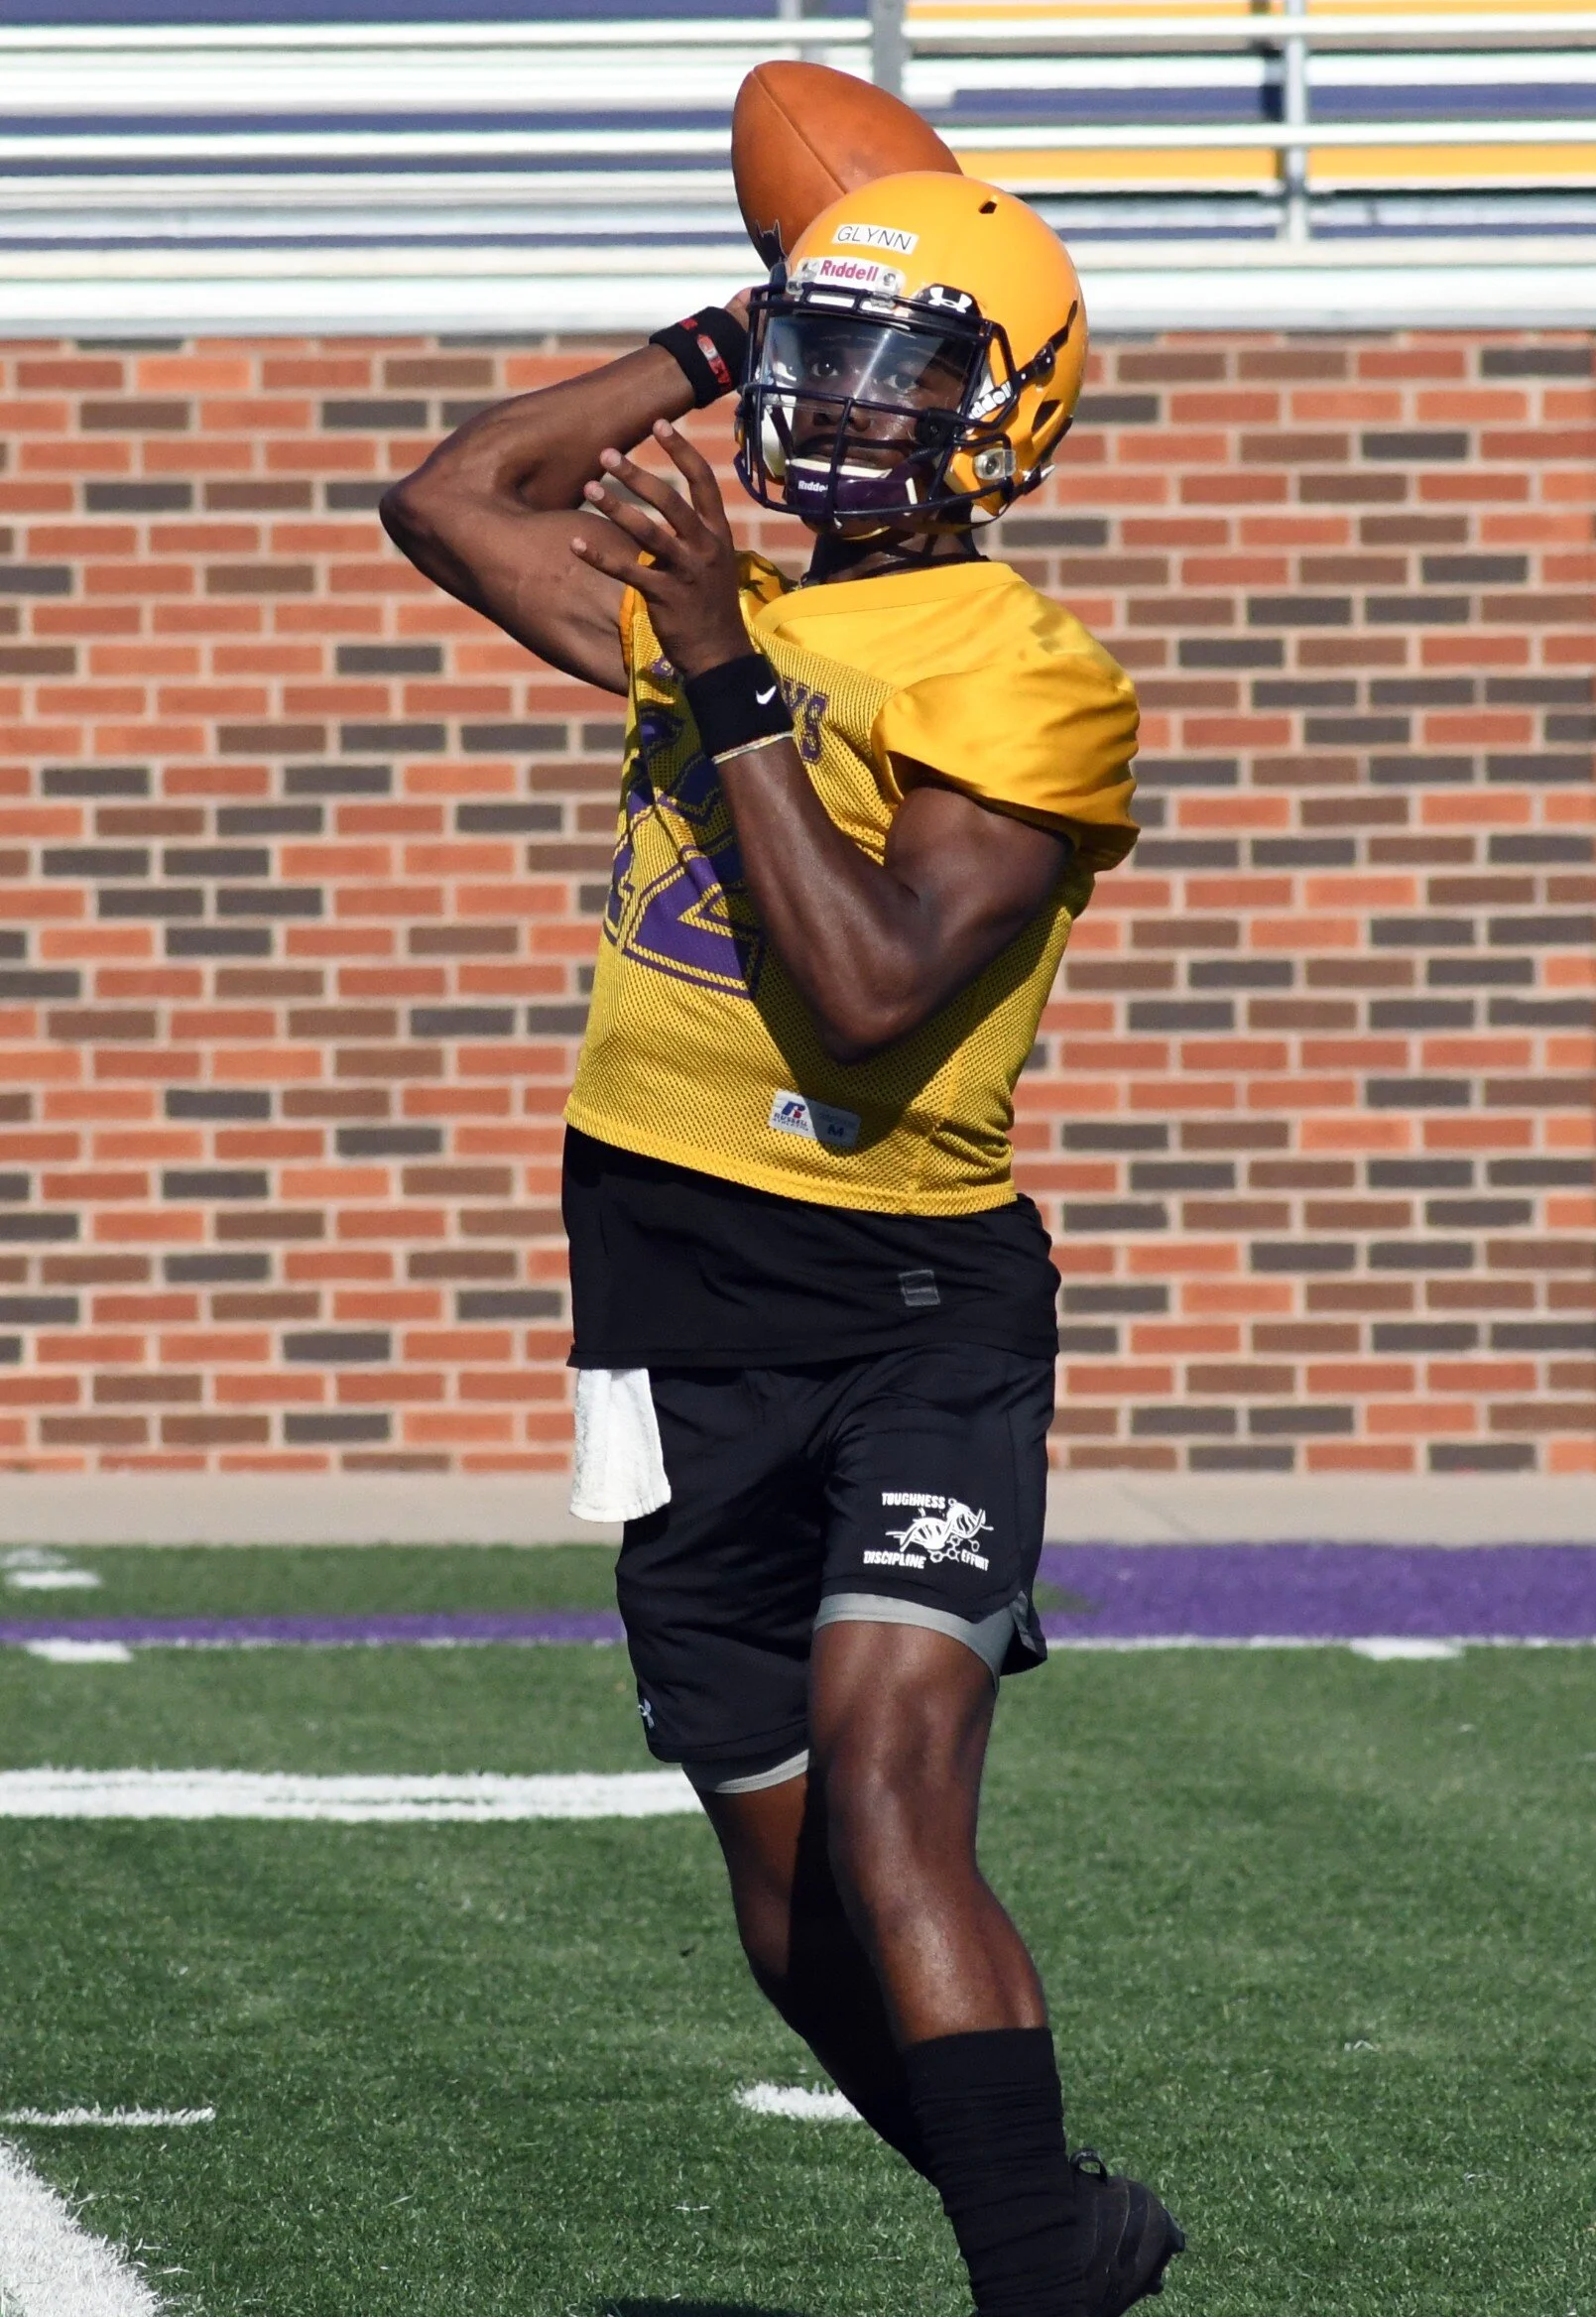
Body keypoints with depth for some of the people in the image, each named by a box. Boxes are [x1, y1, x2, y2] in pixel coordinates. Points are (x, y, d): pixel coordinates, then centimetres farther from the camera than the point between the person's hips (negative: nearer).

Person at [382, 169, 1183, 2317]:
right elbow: (452, 501, 26)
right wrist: (713, 350, 20)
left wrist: (734, 695, -21)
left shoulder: (1024, 686, -10)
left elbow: (873, 992, -21)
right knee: (804, 1922, 8)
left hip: (913, 1311, -6)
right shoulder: (722, 604, 12)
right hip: (680, 1317, 7)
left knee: (887, 1802, -24)